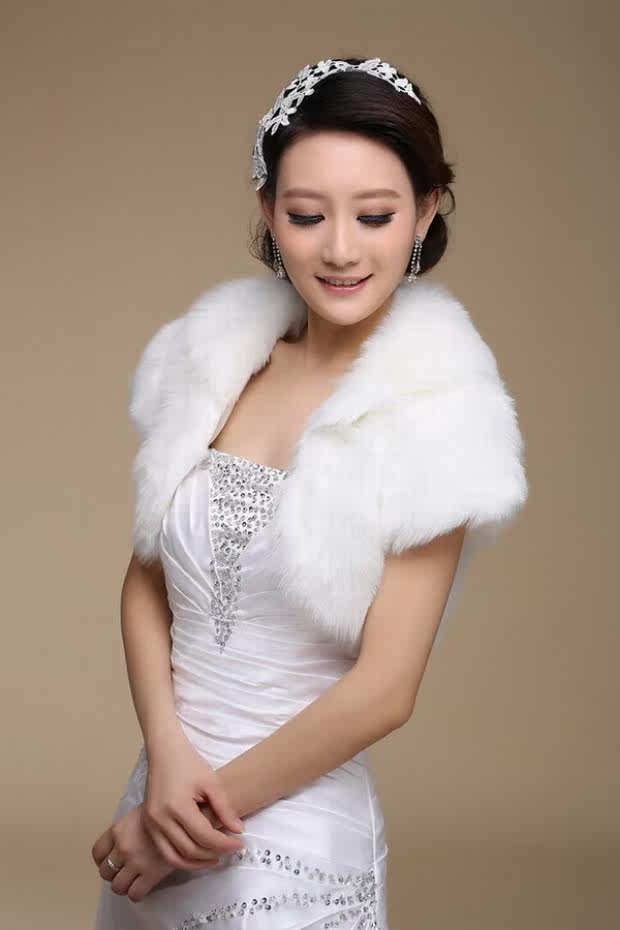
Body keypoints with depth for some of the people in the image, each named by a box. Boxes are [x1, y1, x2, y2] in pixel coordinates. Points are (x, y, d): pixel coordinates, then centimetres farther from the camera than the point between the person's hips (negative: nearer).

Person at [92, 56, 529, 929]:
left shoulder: (436, 415, -14)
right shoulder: (213, 355, -1)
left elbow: (384, 690, -15)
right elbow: (146, 578, 4)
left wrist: (213, 803, -10)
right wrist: (166, 755, -10)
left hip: (296, 831, -4)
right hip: (162, 784, 4)